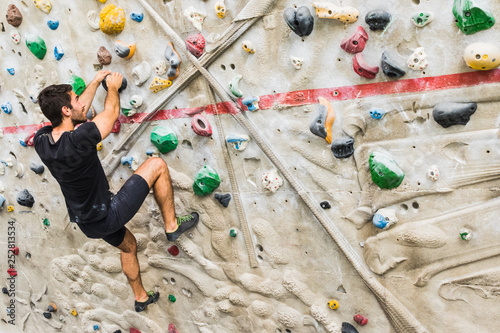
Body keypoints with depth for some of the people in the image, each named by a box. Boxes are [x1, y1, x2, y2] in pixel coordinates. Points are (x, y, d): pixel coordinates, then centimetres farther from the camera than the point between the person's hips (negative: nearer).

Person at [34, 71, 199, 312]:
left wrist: (96, 81, 19)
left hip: (87, 223, 8)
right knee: (157, 165, -4)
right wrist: (112, 86, 8)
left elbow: (79, 111, 9)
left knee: (128, 245, 34)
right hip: (108, 216, -8)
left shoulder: (41, 140, -7)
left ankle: (140, 297, 52)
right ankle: (172, 226, 8)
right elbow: (111, 112, -12)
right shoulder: (77, 140, -31)